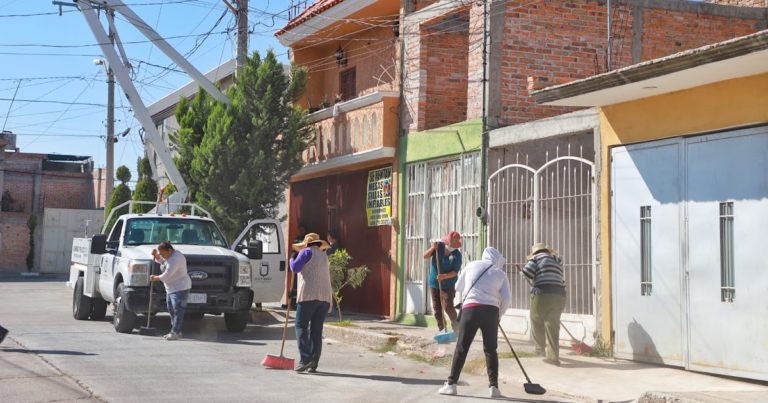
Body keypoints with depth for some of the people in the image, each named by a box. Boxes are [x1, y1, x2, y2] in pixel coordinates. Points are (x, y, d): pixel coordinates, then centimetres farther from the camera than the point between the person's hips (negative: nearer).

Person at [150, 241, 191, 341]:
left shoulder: (175, 259, -23)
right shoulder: (169, 255, 9)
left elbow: (166, 276, -23)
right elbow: (160, 260, 29)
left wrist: (155, 278, -7)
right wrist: (156, 255, 7)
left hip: (180, 288, -11)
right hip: (170, 289, 11)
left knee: (177, 310, -11)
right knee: (172, 310, 12)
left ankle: (175, 332, -12)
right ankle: (175, 331, 17)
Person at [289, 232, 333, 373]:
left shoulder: (307, 252, 2)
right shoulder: (323, 255, 24)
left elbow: (295, 268, -5)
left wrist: (292, 258, 13)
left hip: (309, 295, -6)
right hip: (325, 296, 6)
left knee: (301, 326, -2)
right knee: (317, 330, 6)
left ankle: (305, 359, -15)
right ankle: (313, 364, 3)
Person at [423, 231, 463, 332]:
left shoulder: (457, 255, -12)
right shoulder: (439, 246, -4)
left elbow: (455, 272, -15)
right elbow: (425, 256, -7)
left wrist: (444, 276, -32)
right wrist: (432, 248, -25)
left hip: (449, 285, -3)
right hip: (434, 283, 3)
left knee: (448, 306, -12)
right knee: (437, 308, 5)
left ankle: (455, 323, 12)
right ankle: (441, 329, 15)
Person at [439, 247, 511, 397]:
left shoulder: (472, 265, 16)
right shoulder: (501, 274, 14)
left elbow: (458, 287, 23)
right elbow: (506, 299, 4)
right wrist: (499, 315, 19)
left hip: (471, 308, 0)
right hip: (491, 310, 0)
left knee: (462, 347, 3)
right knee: (491, 349, 11)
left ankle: (451, 383, 1)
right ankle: (493, 386, 7)